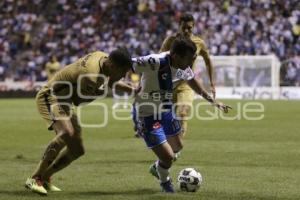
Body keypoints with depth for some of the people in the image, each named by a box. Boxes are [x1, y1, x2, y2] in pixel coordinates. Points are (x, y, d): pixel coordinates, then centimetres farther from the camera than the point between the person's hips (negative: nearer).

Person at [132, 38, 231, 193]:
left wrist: (212, 101, 16)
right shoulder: (154, 63, -34)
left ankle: (158, 167, 57)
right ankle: (164, 182, 25)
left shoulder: (182, 66, -8)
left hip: (165, 111, 8)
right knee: (167, 157, -11)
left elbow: (191, 80, 13)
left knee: (177, 147, 25)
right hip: (146, 115, -8)